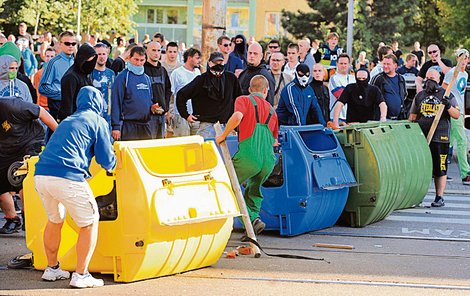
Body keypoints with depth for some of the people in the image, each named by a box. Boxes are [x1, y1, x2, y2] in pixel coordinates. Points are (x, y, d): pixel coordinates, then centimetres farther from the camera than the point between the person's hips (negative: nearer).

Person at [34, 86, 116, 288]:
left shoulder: (67, 121, 28)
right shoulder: (97, 121, 9)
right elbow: (107, 160, 7)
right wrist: (113, 164, 31)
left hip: (40, 175, 7)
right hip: (67, 178, -7)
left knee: (55, 220, 28)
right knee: (90, 222, 9)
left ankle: (51, 268, 36)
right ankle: (80, 275, 5)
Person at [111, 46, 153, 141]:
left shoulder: (146, 78, 15)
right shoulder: (122, 77, -6)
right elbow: (116, 102, -10)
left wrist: (152, 107, 2)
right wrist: (116, 127, -16)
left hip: (145, 125, 7)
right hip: (129, 125, -7)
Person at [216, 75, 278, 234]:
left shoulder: (243, 100, 9)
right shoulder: (271, 110, 24)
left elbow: (237, 116, -13)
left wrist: (223, 135, -2)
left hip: (248, 157, -5)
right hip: (268, 160, 5)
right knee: (254, 191, 27)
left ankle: (252, 220, -10)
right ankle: (254, 215, 8)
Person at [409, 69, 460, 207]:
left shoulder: (446, 95, 4)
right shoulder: (420, 96, 13)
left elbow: (457, 115, 1)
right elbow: (413, 115, 20)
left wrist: (449, 106, -17)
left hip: (440, 138, -3)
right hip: (420, 137, 3)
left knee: (440, 169, -1)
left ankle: (439, 197, 6)